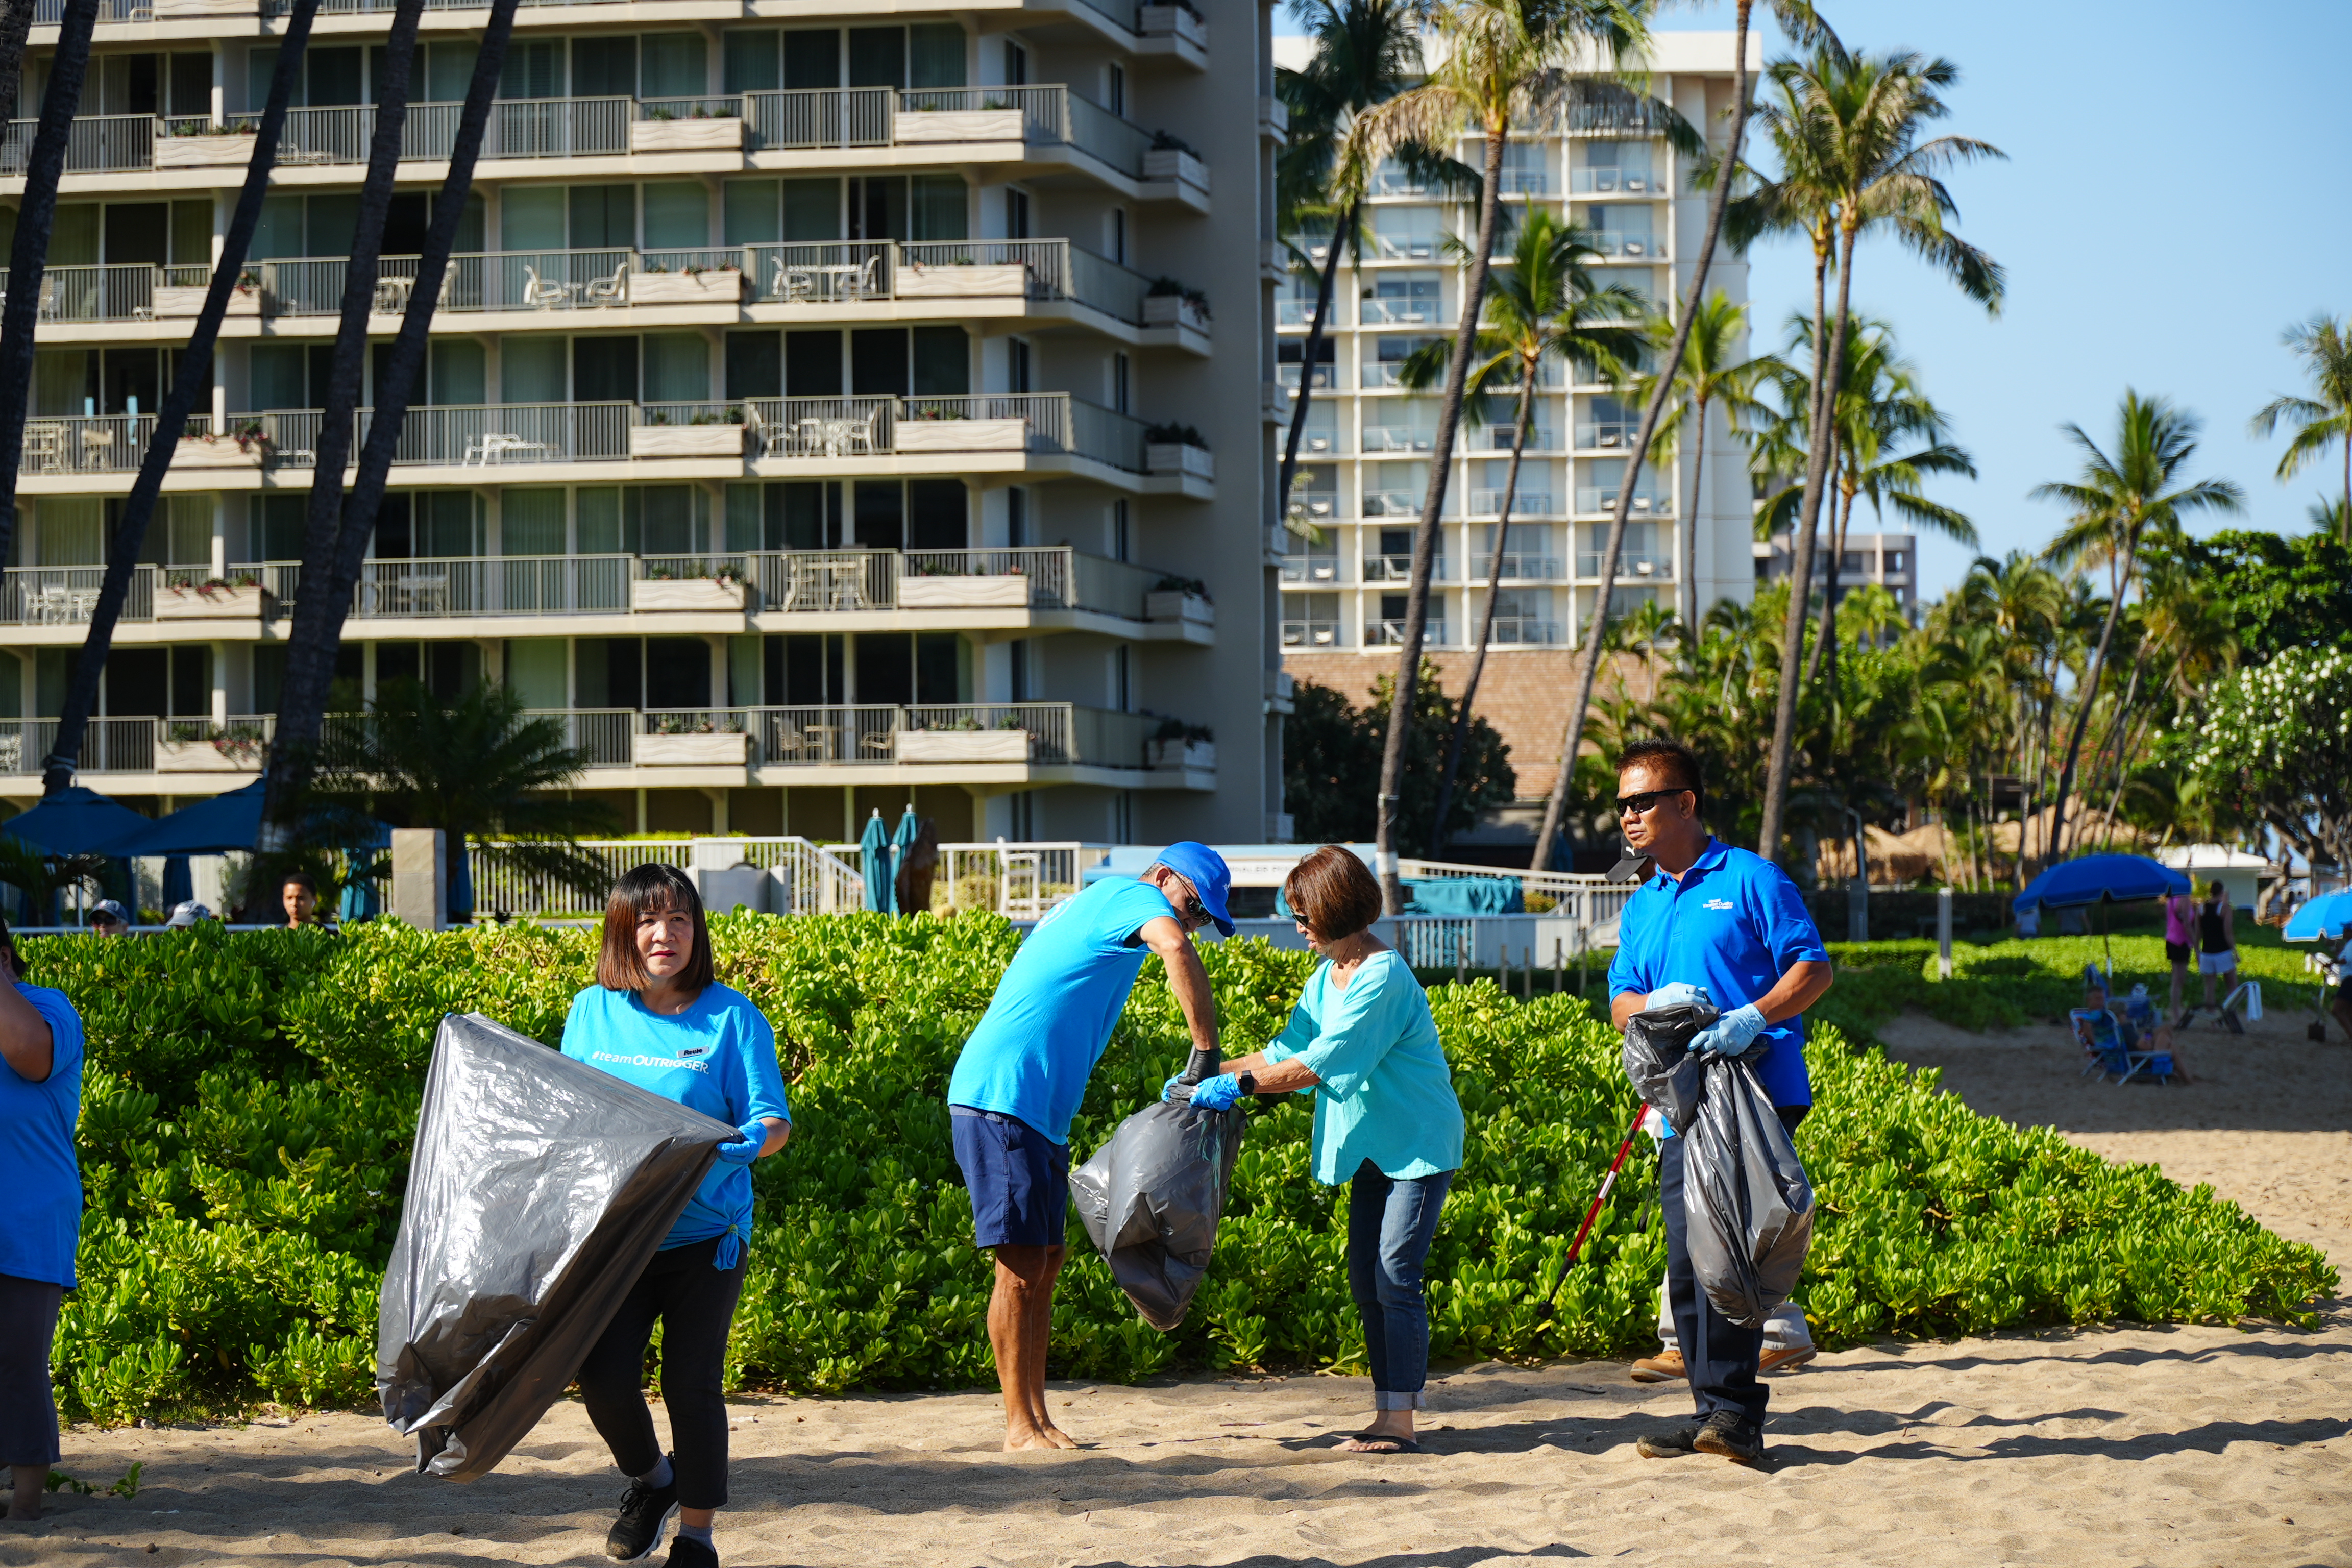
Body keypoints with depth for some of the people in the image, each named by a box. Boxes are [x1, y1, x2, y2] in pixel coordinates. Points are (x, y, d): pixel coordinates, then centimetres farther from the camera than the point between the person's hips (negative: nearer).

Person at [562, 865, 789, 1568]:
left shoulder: (731, 1015, -4)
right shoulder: (592, 1013, 5)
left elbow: (775, 1121, -7)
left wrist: (752, 1141, -28)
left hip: (704, 1233, -2)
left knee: (691, 1382, -1)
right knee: (603, 1376, -7)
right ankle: (649, 1479, 25)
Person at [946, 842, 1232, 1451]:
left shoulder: (1091, 903, 24)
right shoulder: (1133, 896, -5)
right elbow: (1176, 950, -28)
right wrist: (1207, 1054, -28)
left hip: (1039, 1111, 10)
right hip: (1001, 1098, -10)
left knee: (1045, 1263, 10)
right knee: (1022, 1264, -8)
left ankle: (1038, 1418, 12)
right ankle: (1020, 1425, -6)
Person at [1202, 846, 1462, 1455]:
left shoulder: (1382, 977, -21)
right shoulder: (1328, 978, 9)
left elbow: (1323, 1064, -26)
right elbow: (1287, 1050, 12)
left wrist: (1239, 1084, -26)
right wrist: (1210, 1076, 4)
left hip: (1419, 1143, -9)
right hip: (1374, 1148, 9)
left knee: (1396, 1278, -12)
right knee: (1366, 1282, 8)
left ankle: (1400, 1421, -12)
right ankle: (1386, 1415, 12)